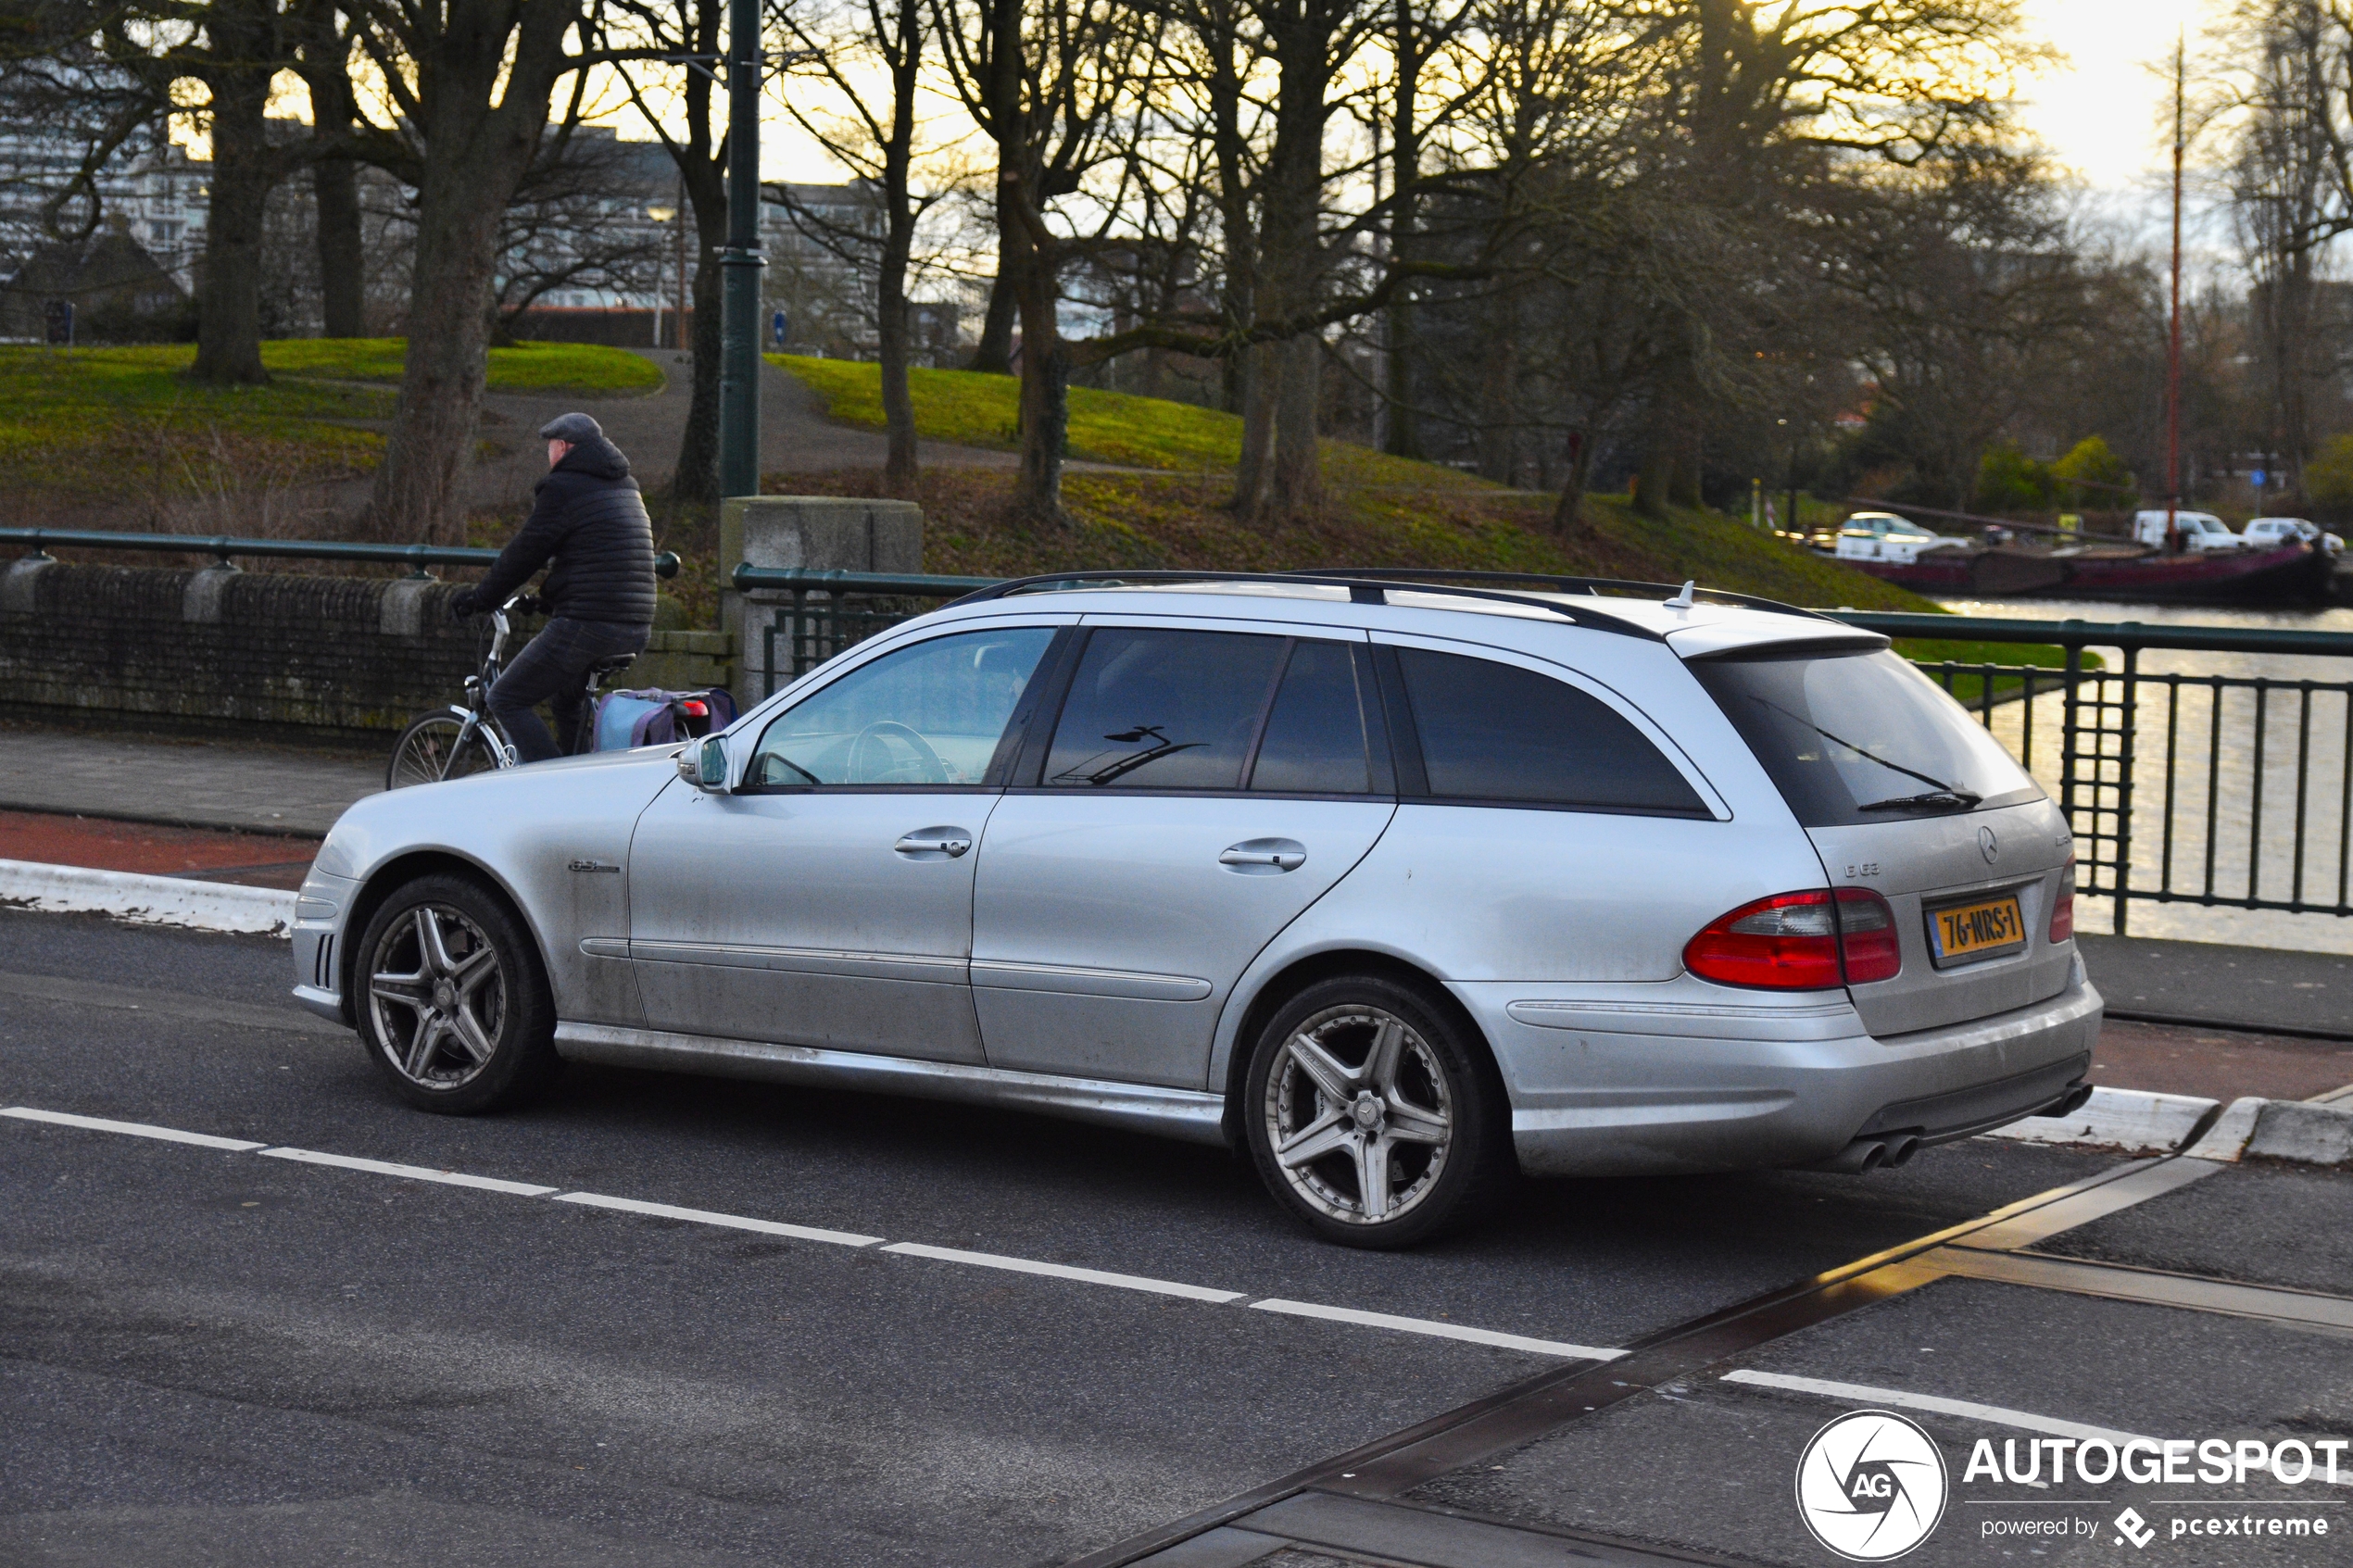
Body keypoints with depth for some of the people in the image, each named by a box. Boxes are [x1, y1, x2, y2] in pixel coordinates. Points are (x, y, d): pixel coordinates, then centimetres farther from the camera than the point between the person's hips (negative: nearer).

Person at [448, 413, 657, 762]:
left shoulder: (564, 488, -7)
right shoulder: (626, 488, 20)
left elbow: (524, 553, -5)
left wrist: (478, 599, 8)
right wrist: (546, 599, 36)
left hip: (586, 626, -9)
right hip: (637, 630, 9)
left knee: (506, 700, 0)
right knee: (566, 697, 32)